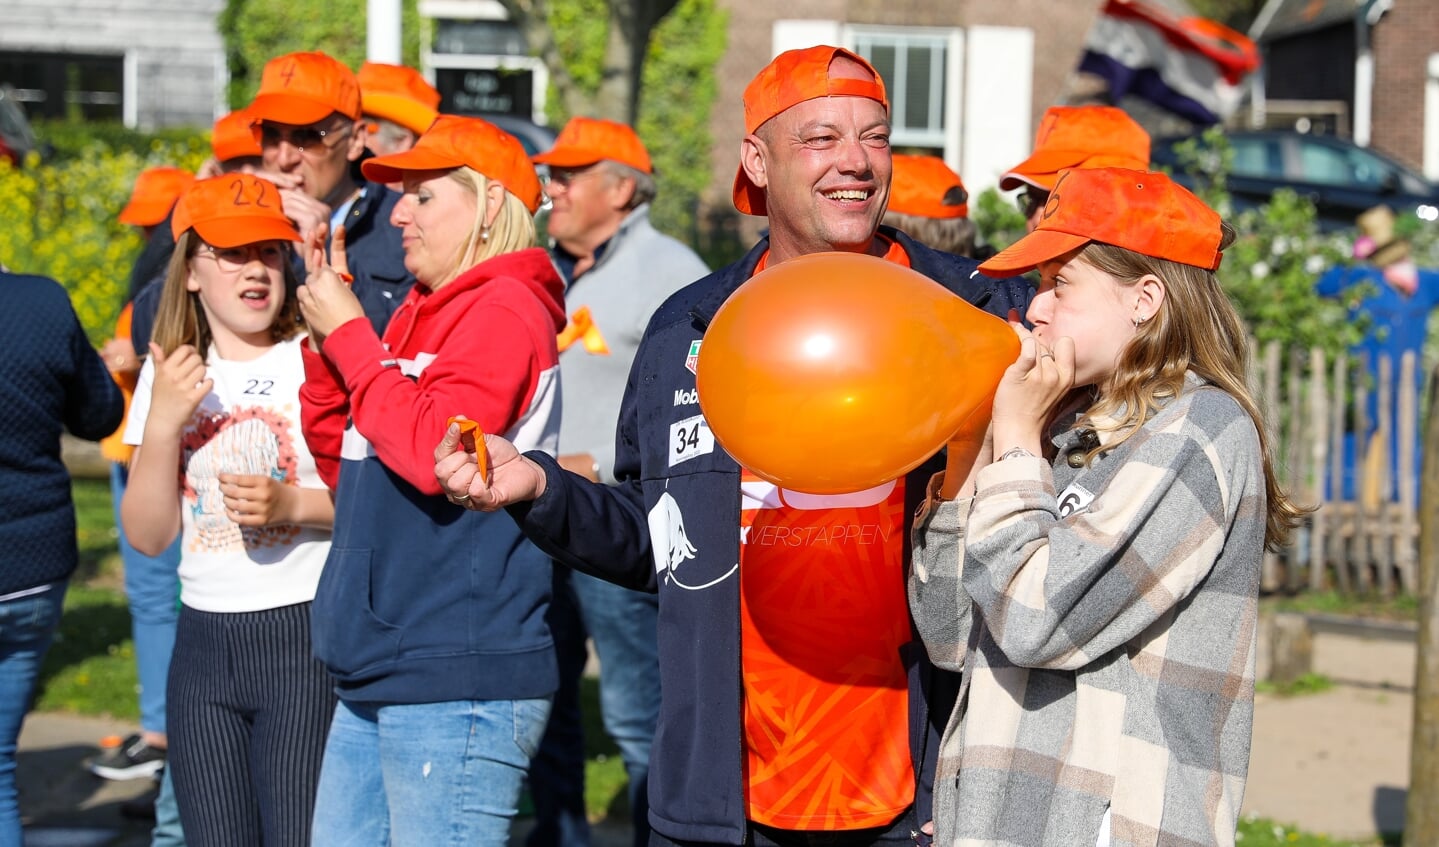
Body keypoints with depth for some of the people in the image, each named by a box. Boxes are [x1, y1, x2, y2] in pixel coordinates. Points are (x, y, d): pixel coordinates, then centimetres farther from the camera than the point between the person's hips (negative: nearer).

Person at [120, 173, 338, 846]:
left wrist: (293, 504, -22)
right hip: (204, 644, 5)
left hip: (307, 637, -5)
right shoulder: (169, 375, 11)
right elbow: (148, 536, 5)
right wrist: (163, 422, -7)